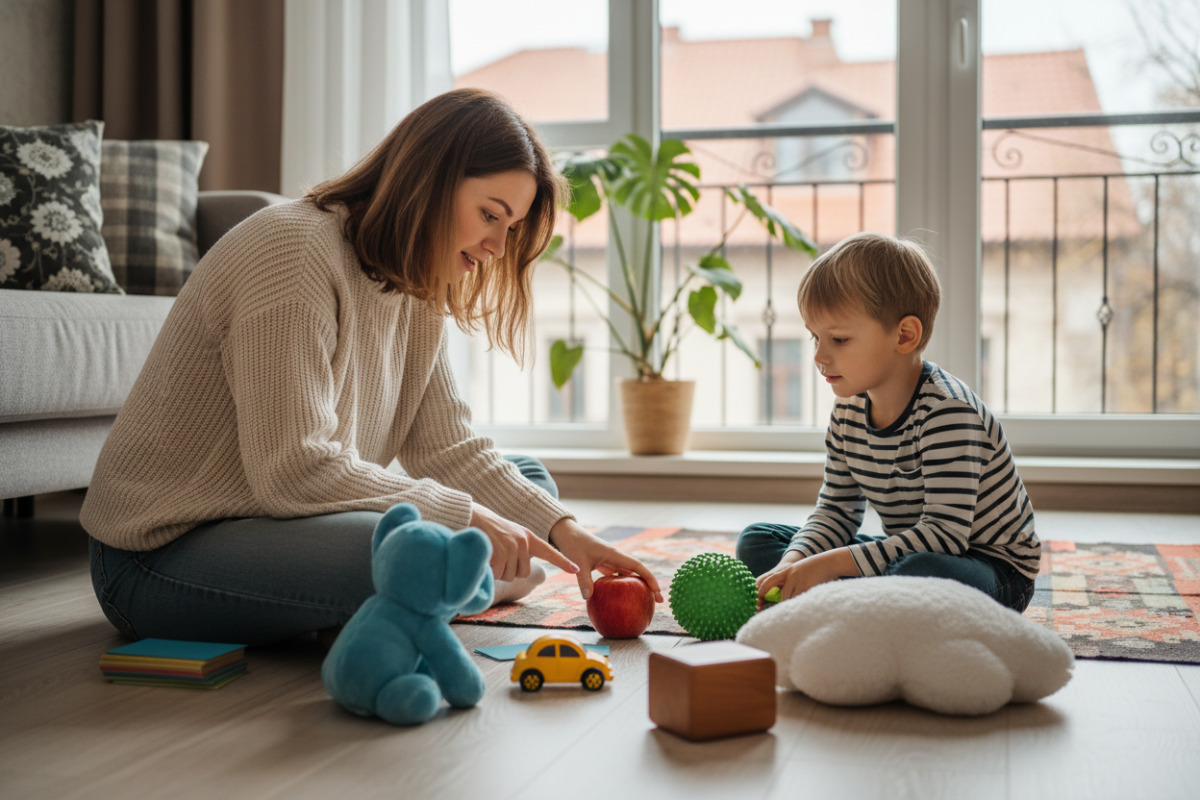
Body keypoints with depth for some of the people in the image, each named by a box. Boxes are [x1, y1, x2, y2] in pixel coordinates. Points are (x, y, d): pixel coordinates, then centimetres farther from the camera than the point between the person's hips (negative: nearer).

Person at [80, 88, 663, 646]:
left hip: (285, 523, 10)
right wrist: (465, 518, -24)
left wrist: (562, 532, -8)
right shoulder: (293, 250, -21)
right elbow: (294, 470, -28)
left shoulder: (416, 289, 7)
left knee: (528, 482, 9)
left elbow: (447, 450, 4)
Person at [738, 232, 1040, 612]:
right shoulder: (849, 410, -1)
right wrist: (792, 565, -18)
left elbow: (944, 535, -32)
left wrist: (830, 563, -33)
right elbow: (835, 513, 4)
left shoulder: (947, 410, -26)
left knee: (922, 571, -44)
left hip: (993, 568, -8)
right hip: (907, 553, 8)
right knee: (757, 541, 4)